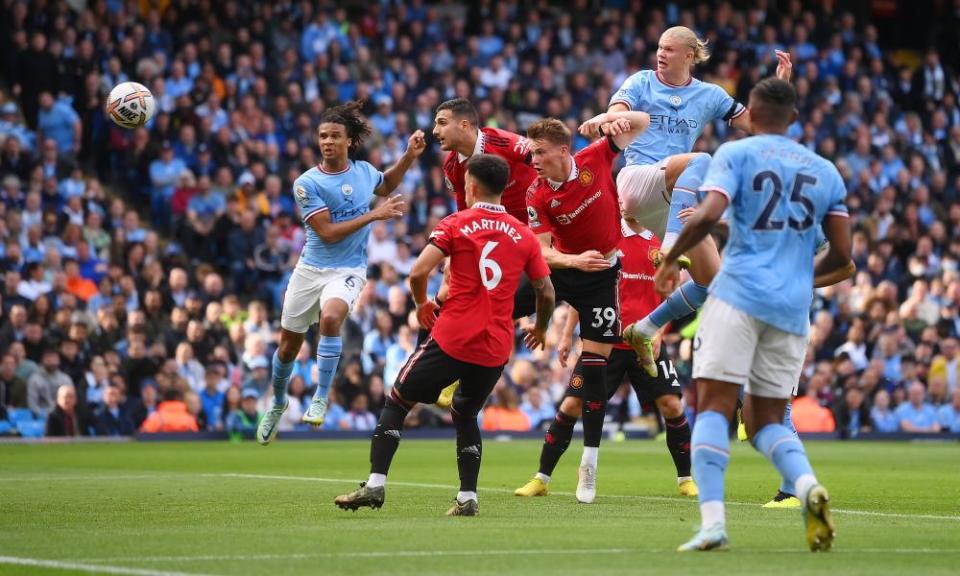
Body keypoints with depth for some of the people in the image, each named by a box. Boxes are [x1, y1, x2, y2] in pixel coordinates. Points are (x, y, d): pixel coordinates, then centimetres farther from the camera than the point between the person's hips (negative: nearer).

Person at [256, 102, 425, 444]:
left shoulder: (364, 171, 1)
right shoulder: (307, 183, -11)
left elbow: (386, 185, 27)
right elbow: (327, 233, -17)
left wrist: (409, 156, 12)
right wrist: (374, 215, -19)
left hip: (348, 271, 0)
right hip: (310, 270, 0)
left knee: (330, 317, -33)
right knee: (288, 347, 9)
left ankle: (321, 398, -19)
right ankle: (278, 403, 39)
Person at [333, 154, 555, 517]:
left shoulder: (456, 224, -3)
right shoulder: (524, 236, 7)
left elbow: (418, 272, -12)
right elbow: (546, 293, 8)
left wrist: (422, 304, 8)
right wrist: (540, 328, 27)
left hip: (452, 339, -4)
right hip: (496, 349, 4)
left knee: (397, 402, 9)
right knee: (466, 416, 24)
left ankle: (375, 484, 0)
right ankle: (468, 498, 13)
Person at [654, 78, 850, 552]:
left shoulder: (735, 154, 3)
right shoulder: (825, 171, 17)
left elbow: (708, 215, -13)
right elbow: (841, 255, 15)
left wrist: (670, 261, 1)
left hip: (739, 295, -4)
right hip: (793, 307, 4)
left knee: (714, 408, -5)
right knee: (767, 420, 12)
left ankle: (712, 521, -19)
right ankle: (808, 486, -16)